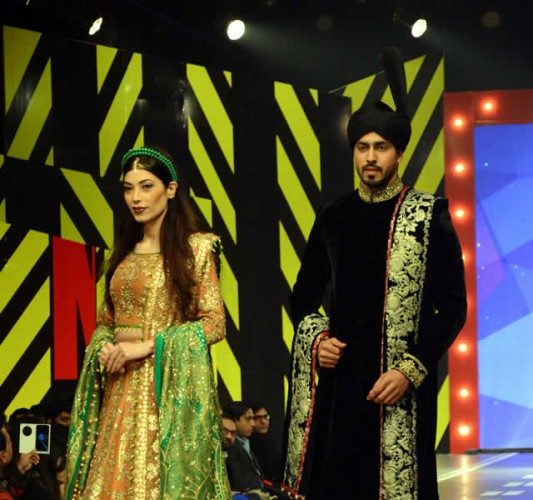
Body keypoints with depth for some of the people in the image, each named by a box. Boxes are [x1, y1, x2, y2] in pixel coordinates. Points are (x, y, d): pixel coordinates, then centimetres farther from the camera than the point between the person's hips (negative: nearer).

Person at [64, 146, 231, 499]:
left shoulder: (196, 247, -3)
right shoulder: (124, 253, 15)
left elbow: (215, 323, -8)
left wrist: (146, 346, -15)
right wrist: (105, 349, -4)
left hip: (169, 386, -5)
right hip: (121, 389, 5)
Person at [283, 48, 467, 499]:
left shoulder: (428, 217, -1)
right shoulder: (333, 219, 11)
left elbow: (453, 307, -3)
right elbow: (303, 297, 19)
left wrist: (411, 369, -12)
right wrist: (316, 339, -1)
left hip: (400, 386, -3)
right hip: (336, 383, 4)